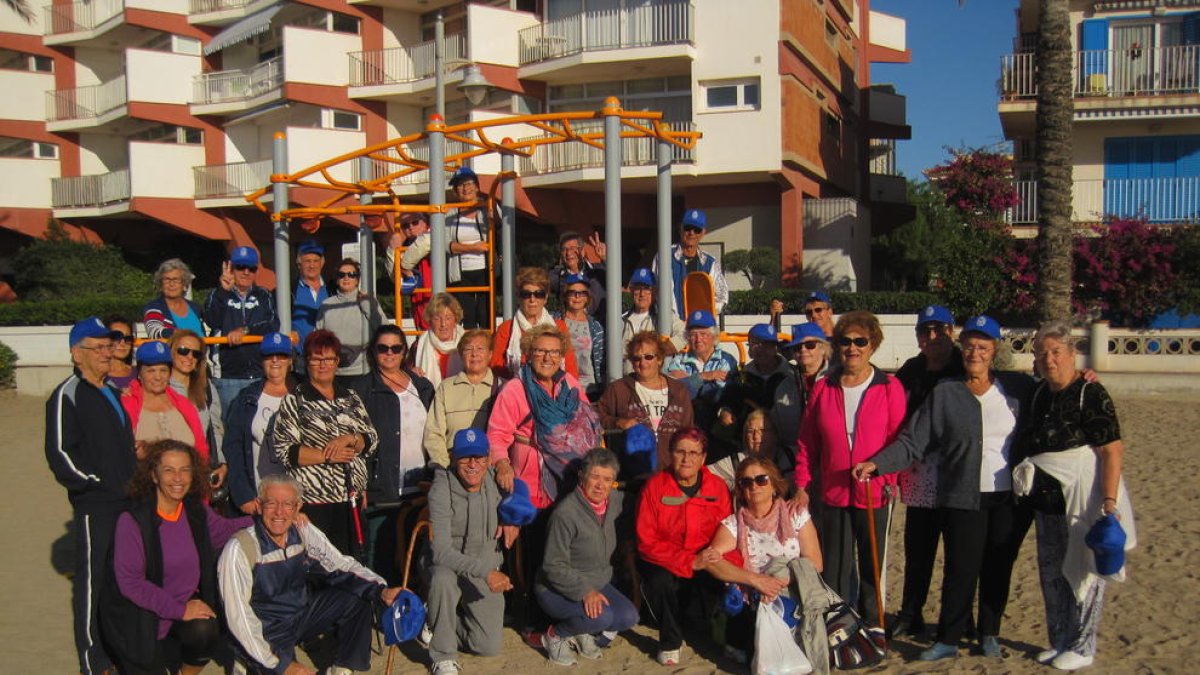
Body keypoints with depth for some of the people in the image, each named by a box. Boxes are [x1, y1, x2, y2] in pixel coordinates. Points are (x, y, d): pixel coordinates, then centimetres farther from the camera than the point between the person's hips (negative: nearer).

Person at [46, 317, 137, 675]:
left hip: (127, 500, 7)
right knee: (92, 579, -2)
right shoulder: (67, 395, -7)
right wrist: (97, 481, -15)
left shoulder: (113, 392, 17)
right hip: (93, 506, -7)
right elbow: (60, 453, -14)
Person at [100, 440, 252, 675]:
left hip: (187, 602, 4)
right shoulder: (132, 520, -20)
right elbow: (129, 582, -21)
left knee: (205, 631, -26)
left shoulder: (197, 510, -4)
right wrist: (180, 610, -23)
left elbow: (223, 531, 15)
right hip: (141, 615, -3)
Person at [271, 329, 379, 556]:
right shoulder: (294, 402, 1)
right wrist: (327, 455, -15)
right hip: (313, 503, -4)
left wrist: (350, 439, -11)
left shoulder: (351, 398, 14)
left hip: (352, 500, 4)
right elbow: (283, 450, -7)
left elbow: (372, 439, 10)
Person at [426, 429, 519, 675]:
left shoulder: (496, 480, -5)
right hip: (447, 565, -4)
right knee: (443, 578, -40)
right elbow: (440, 551, -29)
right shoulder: (441, 489, -21)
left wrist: (512, 521, -3)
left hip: (487, 568, 4)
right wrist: (485, 571, -39)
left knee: (491, 646, -8)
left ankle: (440, 623, 23)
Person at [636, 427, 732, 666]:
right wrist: (690, 562, -25)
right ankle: (670, 642, -4)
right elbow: (647, 542, -13)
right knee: (661, 581, -34)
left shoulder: (717, 486, -2)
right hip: (664, 564, -3)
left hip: (705, 566, 3)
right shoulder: (655, 486, -11)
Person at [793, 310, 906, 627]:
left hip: (874, 493, -2)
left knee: (873, 565, 9)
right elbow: (806, 443, 6)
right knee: (834, 567, 9)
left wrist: (888, 479, -12)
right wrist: (802, 485, 2)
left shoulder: (890, 388, -2)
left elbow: (899, 440, -3)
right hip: (833, 492, 2)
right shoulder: (823, 388, 4)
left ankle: (871, 628, 25)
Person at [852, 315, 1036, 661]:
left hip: (1010, 499, 1)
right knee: (960, 570, 1)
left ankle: (989, 634, 29)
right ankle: (948, 639, 15)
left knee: (999, 568, 11)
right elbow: (913, 443, -4)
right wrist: (877, 463, -15)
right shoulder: (944, 393, -1)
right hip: (961, 499, -1)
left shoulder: (1019, 387, 3)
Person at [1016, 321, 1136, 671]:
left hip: (1083, 501, -7)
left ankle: (1081, 648, 17)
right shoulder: (1041, 394, 9)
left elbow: (1113, 451, -18)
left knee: (1083, 572, 4)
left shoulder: (1090, 394, -13)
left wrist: (1109, 501, -24)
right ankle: (1059, 642, 28)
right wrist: (1028, 479, 12)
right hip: (1048, 502, 7)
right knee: (1051, 574, 14)